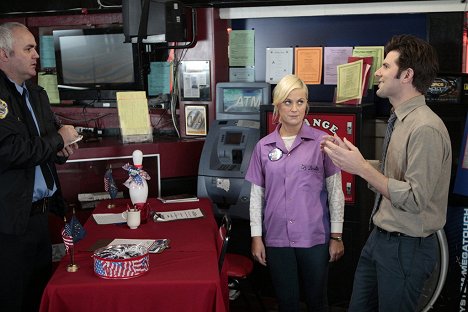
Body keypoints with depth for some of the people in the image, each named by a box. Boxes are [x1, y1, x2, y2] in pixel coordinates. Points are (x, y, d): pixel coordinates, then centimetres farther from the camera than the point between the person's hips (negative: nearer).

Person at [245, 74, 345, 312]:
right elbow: (257, 195, 7)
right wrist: (256, 236, 3)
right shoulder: (264, 147, 3)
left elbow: (335, 191, -2)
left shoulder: (322, 141, -4)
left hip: (315, 237, -2)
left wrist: (336, 236, -3)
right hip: (277, 238, 2)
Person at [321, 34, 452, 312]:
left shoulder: (425, 128, -23)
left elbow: (415, 199, -26)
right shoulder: (401, 120, 6)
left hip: (407, 247, -8)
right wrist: (350, 156, 2)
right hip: (381, 237, 9)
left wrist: (362, 167, -25)